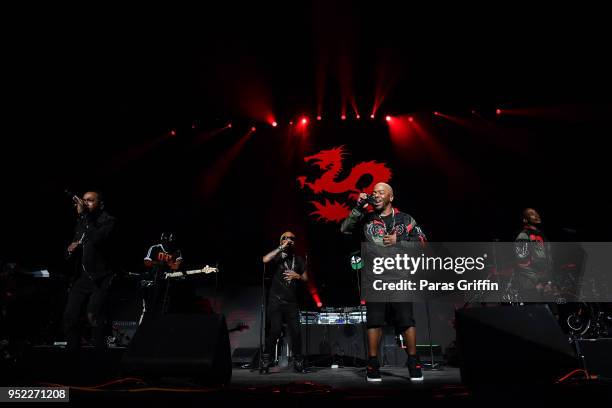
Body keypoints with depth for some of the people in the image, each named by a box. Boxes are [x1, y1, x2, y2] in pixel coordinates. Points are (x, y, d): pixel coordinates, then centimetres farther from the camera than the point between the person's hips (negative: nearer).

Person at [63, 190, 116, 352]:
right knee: (69, 316, 6)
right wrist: (71, 248, 3)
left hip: (100, 278, -7)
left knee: (93, 316, -17)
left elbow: (96, 239, -27)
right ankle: (72, 347, 22)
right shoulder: (81, 222, 13)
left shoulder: (108, 220, -8)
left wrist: (83, 215, -23)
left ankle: (100, 348, -3)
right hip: (82, 276, 7)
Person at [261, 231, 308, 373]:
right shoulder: (276, 257, 5)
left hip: (292, 302, 3)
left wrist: (297, 276, -4)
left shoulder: (299, 259, 16)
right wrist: (281, 248, -16)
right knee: (275, 330, -11)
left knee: (295, 331, -1)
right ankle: (265, 361, 2)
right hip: (276, 300, -3)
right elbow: (265, 259, -18)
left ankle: (298, 362, 14)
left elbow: (306, 278, 18)